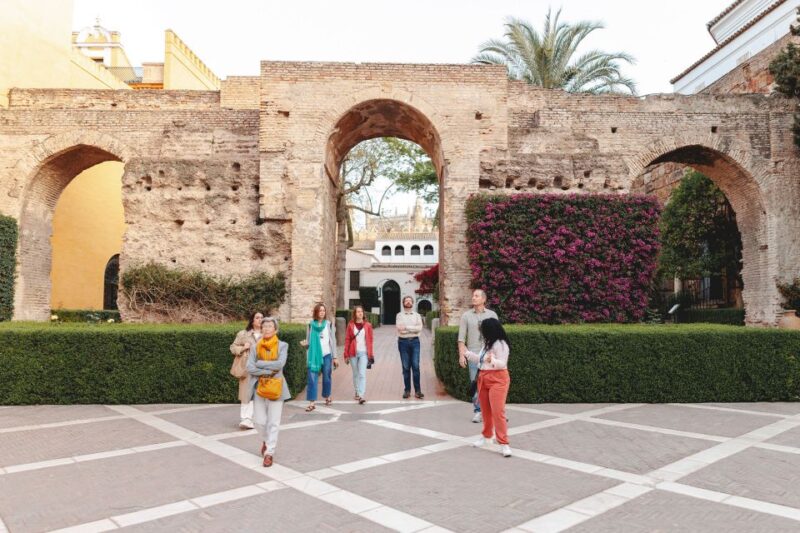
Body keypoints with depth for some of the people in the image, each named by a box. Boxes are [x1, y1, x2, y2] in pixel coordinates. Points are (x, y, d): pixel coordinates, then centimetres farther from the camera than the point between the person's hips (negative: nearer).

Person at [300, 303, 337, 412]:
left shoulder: (329, 324, 2)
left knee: (326, 377, 10)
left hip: (326, 355, 0)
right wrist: (305, 344, -17)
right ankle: (312, 402, -4)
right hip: (314, 355, 0)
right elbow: (309, 341, 7)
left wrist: (335, 357, 3)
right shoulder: (311, 325, 3)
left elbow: (333, 341, 4)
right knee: (312, 378, -6)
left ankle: (327, 396, 32)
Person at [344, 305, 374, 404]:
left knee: (362, 374, -9)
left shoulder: (367, 325, 2)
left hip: (363, 353, -1)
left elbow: (370, 340, 4)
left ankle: (361, 396, -13)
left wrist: (370, 354, 2)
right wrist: (346, 355, 0)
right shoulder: (350, 325, 2)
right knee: (355, 374, 12)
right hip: (353, 353, 1)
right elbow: (347, 340, 3)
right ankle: (357, 392, 28)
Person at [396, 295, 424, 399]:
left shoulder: (417, 315, 11)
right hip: (403, 342, 0)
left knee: (416, 366, -5)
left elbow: (419, 328, -5)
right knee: (406, 367, 2)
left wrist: (407, 327, -10)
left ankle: (417, 390, -1)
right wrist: (413, 329, -11)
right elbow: (400, 328, -8)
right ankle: (407, 390, 9)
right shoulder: (399, 315, 8)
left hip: (414, 341, 0)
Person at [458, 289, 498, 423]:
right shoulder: (466, 316, 5)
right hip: (473, 355, 0)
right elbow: (461, 338, 4)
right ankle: (477, 411, 11)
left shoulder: (492, 315, 7)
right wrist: (461, 355, -4)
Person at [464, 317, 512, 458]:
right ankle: (486, 435, 35)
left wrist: (492, 360, -36)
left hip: (498, 380, -9)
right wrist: (467, 353, 26)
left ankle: (504, 443, -8)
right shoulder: (487, 343, 13)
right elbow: (480, 360, 22)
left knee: (498, 411, -13)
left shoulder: (500, 344, -15)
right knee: (485, 410, 17)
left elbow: (502, 363, -18)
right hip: (483, 378, 9)